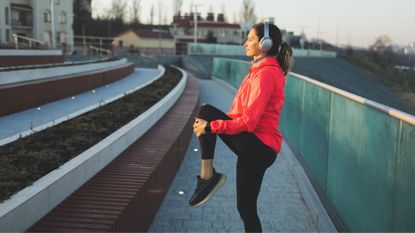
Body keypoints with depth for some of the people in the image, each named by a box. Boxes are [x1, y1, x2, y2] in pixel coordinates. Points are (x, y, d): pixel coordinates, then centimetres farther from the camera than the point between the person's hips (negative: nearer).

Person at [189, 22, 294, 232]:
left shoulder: (266, 74, -16)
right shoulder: (260, 70, 17)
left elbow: (248, 122, -23)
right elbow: (242, 113, 19)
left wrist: (210, 126, -19)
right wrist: (208, 124, 9)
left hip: (258, 148, -10)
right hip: (254, 148, 10)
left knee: (205, 112, -15)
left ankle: (207, 176, -8)